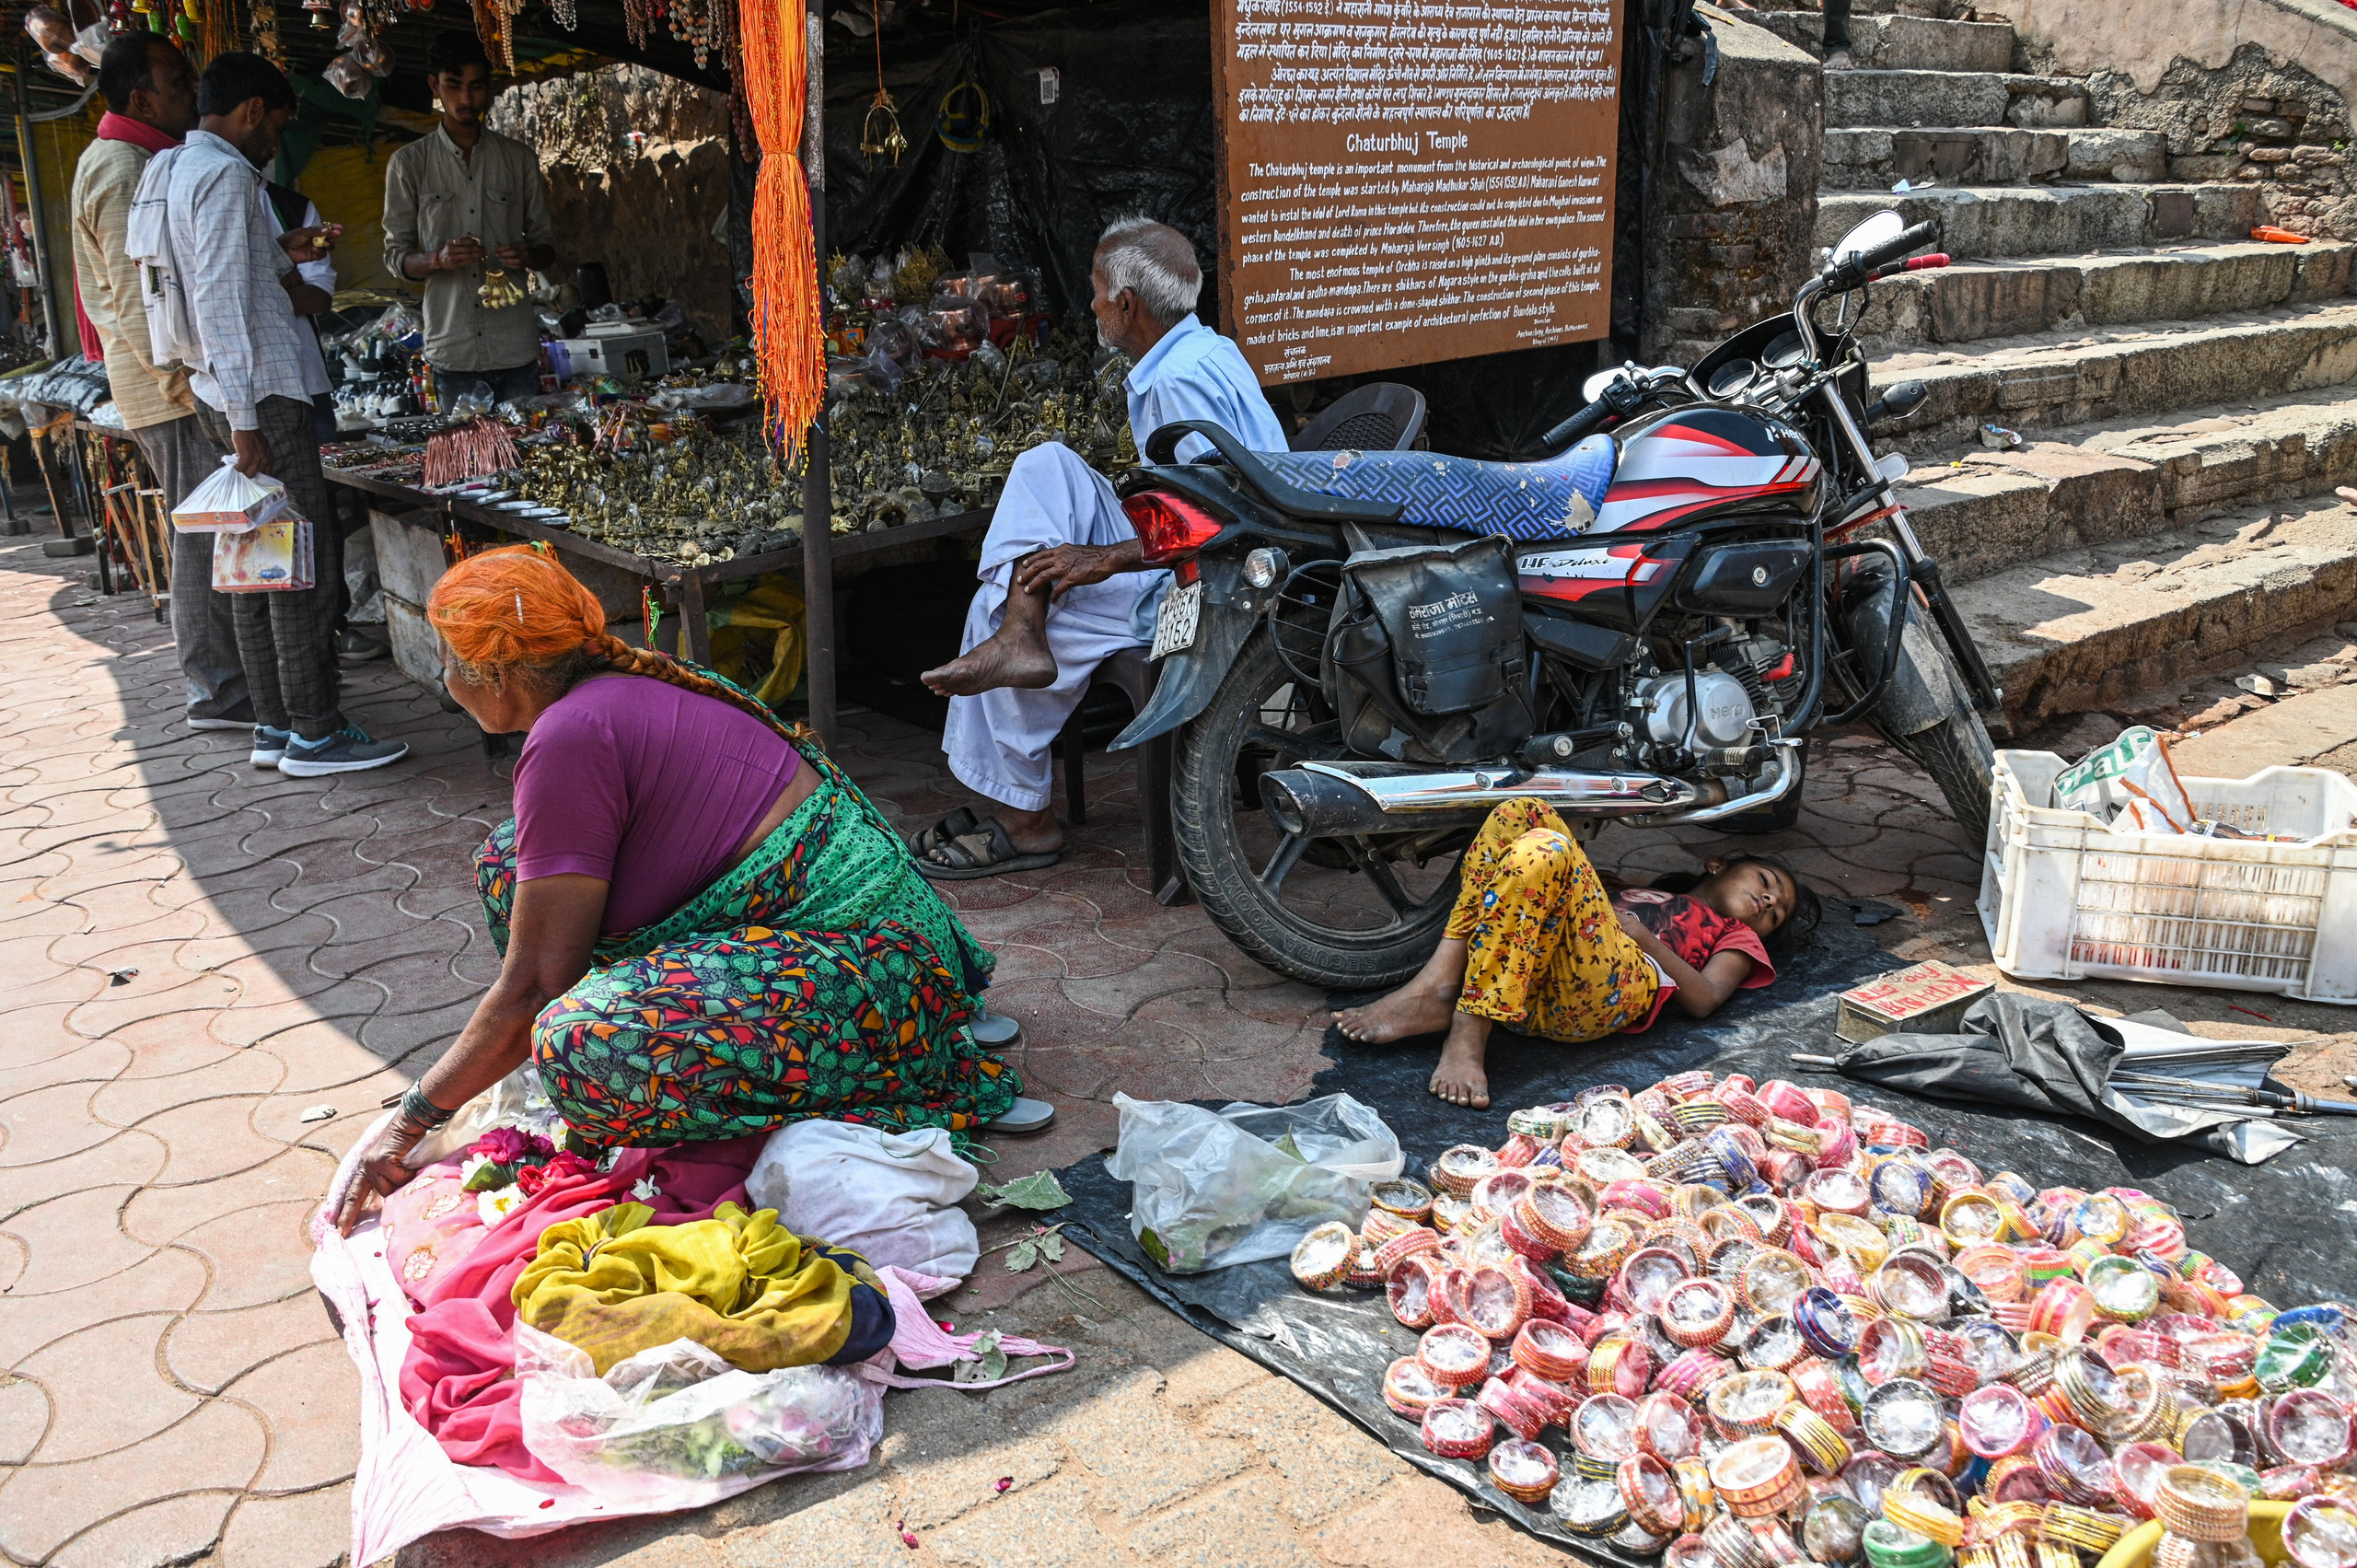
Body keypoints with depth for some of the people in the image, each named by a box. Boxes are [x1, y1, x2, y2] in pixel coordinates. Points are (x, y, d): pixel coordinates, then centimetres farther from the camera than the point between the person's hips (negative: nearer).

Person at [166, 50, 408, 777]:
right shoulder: (226, 174, -12)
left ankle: (273, 727, 16)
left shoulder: (184, 168, 18)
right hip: (261, 395, -10)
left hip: (224, 393, 10)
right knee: (308, 565, -7)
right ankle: (315, 734, -3)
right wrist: (244, 419, -23)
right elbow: (222, 301, -20)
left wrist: (277, 252, 25)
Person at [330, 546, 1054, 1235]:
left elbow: (535, 985, -12)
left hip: (863, 961, -10)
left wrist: (414, 1119, -1)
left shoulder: (570, 737, -15)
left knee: (582, 1048, -33)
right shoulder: (625, 689, 15)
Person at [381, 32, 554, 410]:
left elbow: (545, 242, 15)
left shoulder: (519, 159, 12)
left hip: (516, 348, 1)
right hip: (452, 349, -1)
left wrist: (528, 255, -9)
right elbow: (395, 256, 6)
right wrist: (438, 259, -16)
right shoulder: (409, 163, 7)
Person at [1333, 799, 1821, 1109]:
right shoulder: (1643, 890, 46)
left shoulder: (1738, 938, 33)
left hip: (1617, 985, -4)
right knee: (1523, 812, -14)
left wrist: (1643, 934, 2)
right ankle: (1441, 981, -26)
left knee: (1544, 850, -29)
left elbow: (1705, 1000, 11)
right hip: (1522, 968, 5)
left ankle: (1468, 1033, -32)